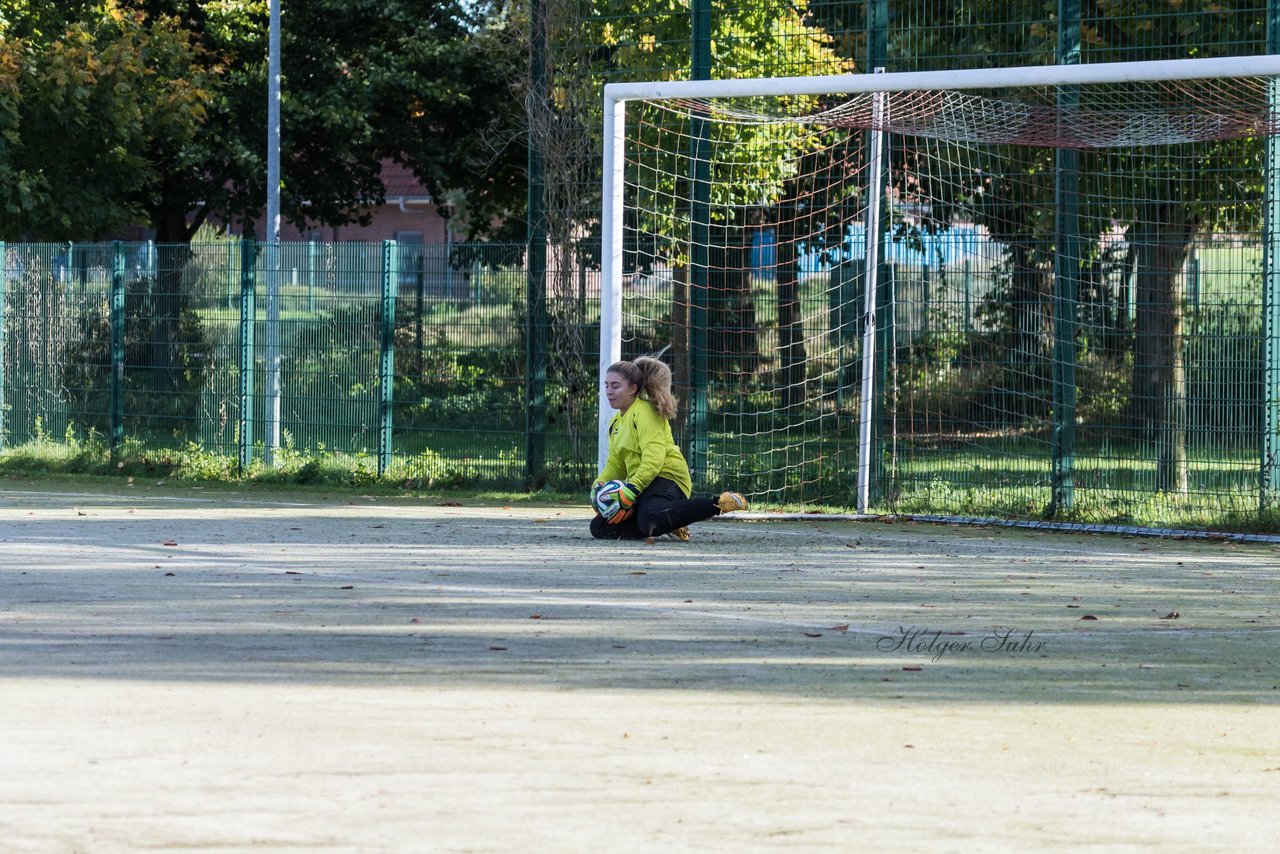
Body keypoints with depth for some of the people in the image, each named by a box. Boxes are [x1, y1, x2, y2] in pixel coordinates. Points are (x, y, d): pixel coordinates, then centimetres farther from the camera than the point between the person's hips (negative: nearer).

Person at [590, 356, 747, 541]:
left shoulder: (645, 412, -9)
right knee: (599, 527, 4)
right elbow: (615, 464, 24)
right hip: (644, 485, 10)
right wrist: (599, 484, 4)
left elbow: (654, 457, -20)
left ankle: (720, 503, -27)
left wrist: (633, 487, -28)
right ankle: (670, 524, 3)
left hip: (666, 479, -10)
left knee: (650, 519, -42)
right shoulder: (616, 422, 20)